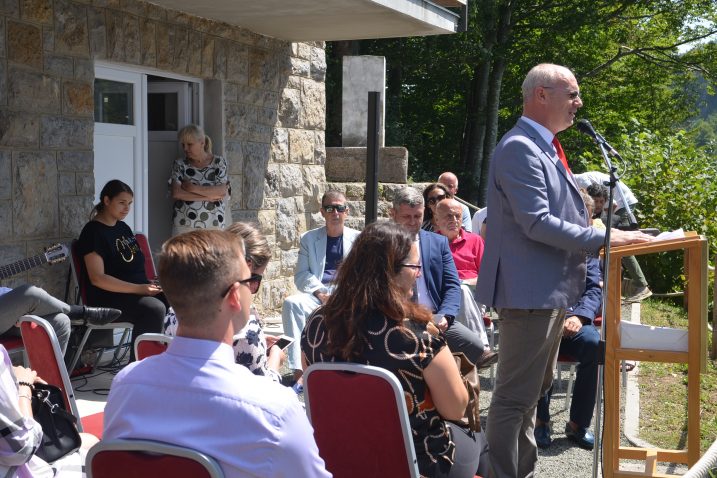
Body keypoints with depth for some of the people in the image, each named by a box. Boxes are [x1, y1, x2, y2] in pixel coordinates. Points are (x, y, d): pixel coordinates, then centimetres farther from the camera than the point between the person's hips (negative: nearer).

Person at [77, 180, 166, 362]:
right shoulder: (93, 231, -7)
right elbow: (97, 278, -16)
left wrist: (150, 285, 4)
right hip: (109, 298, -8)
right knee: (154, 309, -34)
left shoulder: (123, 228, 19)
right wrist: (138, 289, -22)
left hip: (139, 290, 8)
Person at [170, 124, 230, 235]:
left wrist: (194, 188, -10)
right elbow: (176, 193, -5)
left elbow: (223, 192, -6)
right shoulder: (180, 164, 8)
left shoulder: (219, 162, 6)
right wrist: (208, 197, -7)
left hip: (214, 225, -1)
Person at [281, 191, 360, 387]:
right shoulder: (309, 239, 17)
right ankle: (299, 371, -37)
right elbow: (301, 275, 7)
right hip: (317, 295, 1)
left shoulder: (358, 239, 17)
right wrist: (320, 293, -12)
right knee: (291, 303, -31)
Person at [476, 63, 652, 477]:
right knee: (515, 397, -4)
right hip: (530, 291, -11)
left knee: (534, 390, 20)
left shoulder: (547, 147, 15)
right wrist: (602, 240, -20)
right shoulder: (520, 148, -16)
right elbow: (536, 223, -24)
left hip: (553, 290, 11)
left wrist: (600, 237, 12)